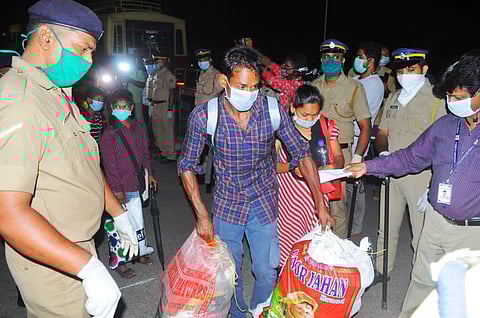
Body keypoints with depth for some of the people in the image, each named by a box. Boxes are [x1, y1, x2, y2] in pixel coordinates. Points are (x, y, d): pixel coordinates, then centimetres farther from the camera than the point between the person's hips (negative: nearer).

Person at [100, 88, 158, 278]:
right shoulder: (109, 134, -15)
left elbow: (145, 152, 15)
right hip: (119, 188, -6)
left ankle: (139, 252, 40)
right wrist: (117, 189, -16)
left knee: (137, 220, 21)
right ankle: (118, 261, 21)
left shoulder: (139, 128, 4)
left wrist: (149, 173, 14)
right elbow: (109, 164, -15)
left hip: (135, 184, 7)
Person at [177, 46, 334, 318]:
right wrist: (202, 215, -13)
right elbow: (188, 165, -7)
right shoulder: (203, 116, -18)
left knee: (267, 272, 10)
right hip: (227, 203, 0)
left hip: (264, 203, 0)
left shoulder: (273, 110, -16)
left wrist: (320, 206, -8)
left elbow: (302, 154, -7)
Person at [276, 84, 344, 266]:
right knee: (289, 239, -2)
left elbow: (339, 157, 12)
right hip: (290, 197, -3)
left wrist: (333, 166, -11)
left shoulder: (326, 126, 5)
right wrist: (292, 167, -22)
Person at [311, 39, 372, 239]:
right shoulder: (314, 86, 12)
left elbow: (365, 126, -1)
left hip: (340, 153, -3)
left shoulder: (354, 88, 1)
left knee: (337, 204, -1)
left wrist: (357, 157, -11)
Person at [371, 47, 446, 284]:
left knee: (421, 233, 2)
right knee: (387, 227, 16)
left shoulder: (437, 99, -6)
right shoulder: (392, 99, 14)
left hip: (421, 173, -6)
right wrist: (383, 152, -2)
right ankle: (381, 270, 32)